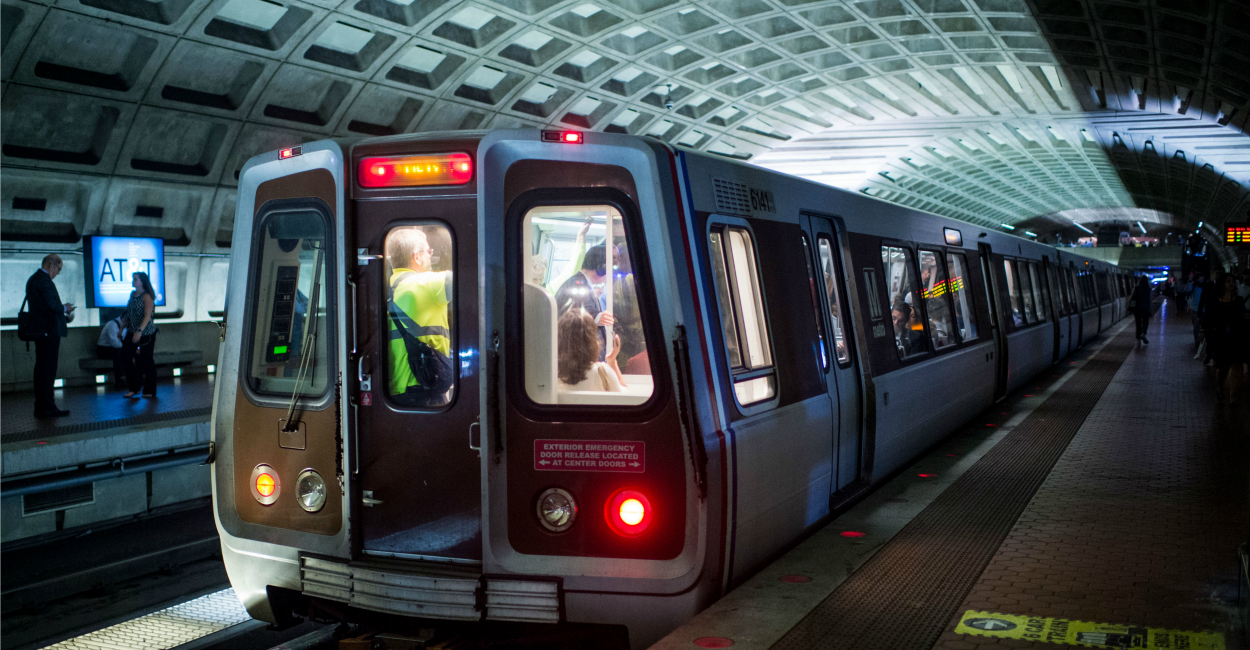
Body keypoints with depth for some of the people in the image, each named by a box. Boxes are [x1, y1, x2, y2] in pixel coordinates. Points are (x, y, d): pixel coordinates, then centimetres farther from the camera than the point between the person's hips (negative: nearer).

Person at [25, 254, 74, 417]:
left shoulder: (33, 279, 18)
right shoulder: (44, 280, -14)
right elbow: (52, 304, -23)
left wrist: (61, 309, 14)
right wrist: (64, 308, -4)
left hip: (39, 330, 10)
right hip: (49, 330, -10)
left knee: (41, 368, 13)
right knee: (48, 369, -8)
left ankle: (41, 407, 18)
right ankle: (47, 408, -6)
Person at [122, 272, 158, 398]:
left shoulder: (147, 296, -12)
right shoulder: (133, 294, 10)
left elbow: (147, 315, -21)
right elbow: (128, 314, 17)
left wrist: (140, 331, -31)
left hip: (146, 333, -7)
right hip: (132, 332, 7)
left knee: (147, 360, -1)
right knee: (126, 357, 0)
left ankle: (150, 391, 9)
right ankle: (134, 388, 10)